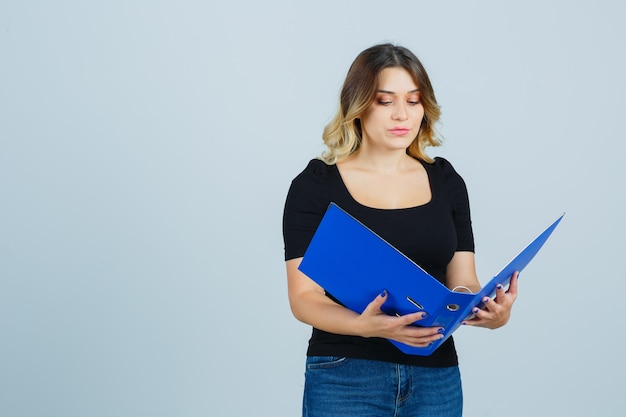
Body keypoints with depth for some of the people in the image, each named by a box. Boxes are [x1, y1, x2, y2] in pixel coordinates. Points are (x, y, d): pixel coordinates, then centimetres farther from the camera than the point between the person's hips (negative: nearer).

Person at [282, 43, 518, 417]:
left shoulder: (446, 181, 6)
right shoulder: (316, 184, -5)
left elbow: (462, 283, 3)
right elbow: (304, 296, -10)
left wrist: (491, 312, -19)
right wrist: (364, 325, -28)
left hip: (437, 377, 3)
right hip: (345, 377, -3)